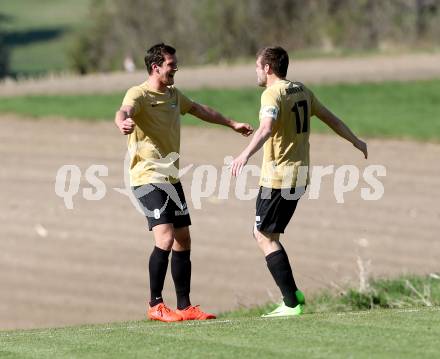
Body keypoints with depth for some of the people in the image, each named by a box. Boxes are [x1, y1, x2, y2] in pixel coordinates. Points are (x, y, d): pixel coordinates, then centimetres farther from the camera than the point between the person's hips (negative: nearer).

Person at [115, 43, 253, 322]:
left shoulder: (174, 94, 14)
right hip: (148, 177, -8)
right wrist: (123, 123, -58)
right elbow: (123, 112, -34)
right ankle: (155, 305, -9)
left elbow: (200, 110, 32)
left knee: (183, 241, 8)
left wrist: (232, 124, 43)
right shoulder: (139, 94, -11)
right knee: (165, 239, -19)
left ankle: (184, 307, 16)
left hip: (172, 178, 8)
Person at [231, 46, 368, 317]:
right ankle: (293, 295, 11)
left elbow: (266, 128, -32)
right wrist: (356, 142, 39)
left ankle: (292, 303, -9)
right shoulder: (301, 90, 13)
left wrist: (245, 155, -47)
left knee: (265, 236, -4)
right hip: (299, 176, 9)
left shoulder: (272, 94, -13)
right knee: (265, 233, 17)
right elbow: (330, 118, 24)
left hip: (277, 177, -9)